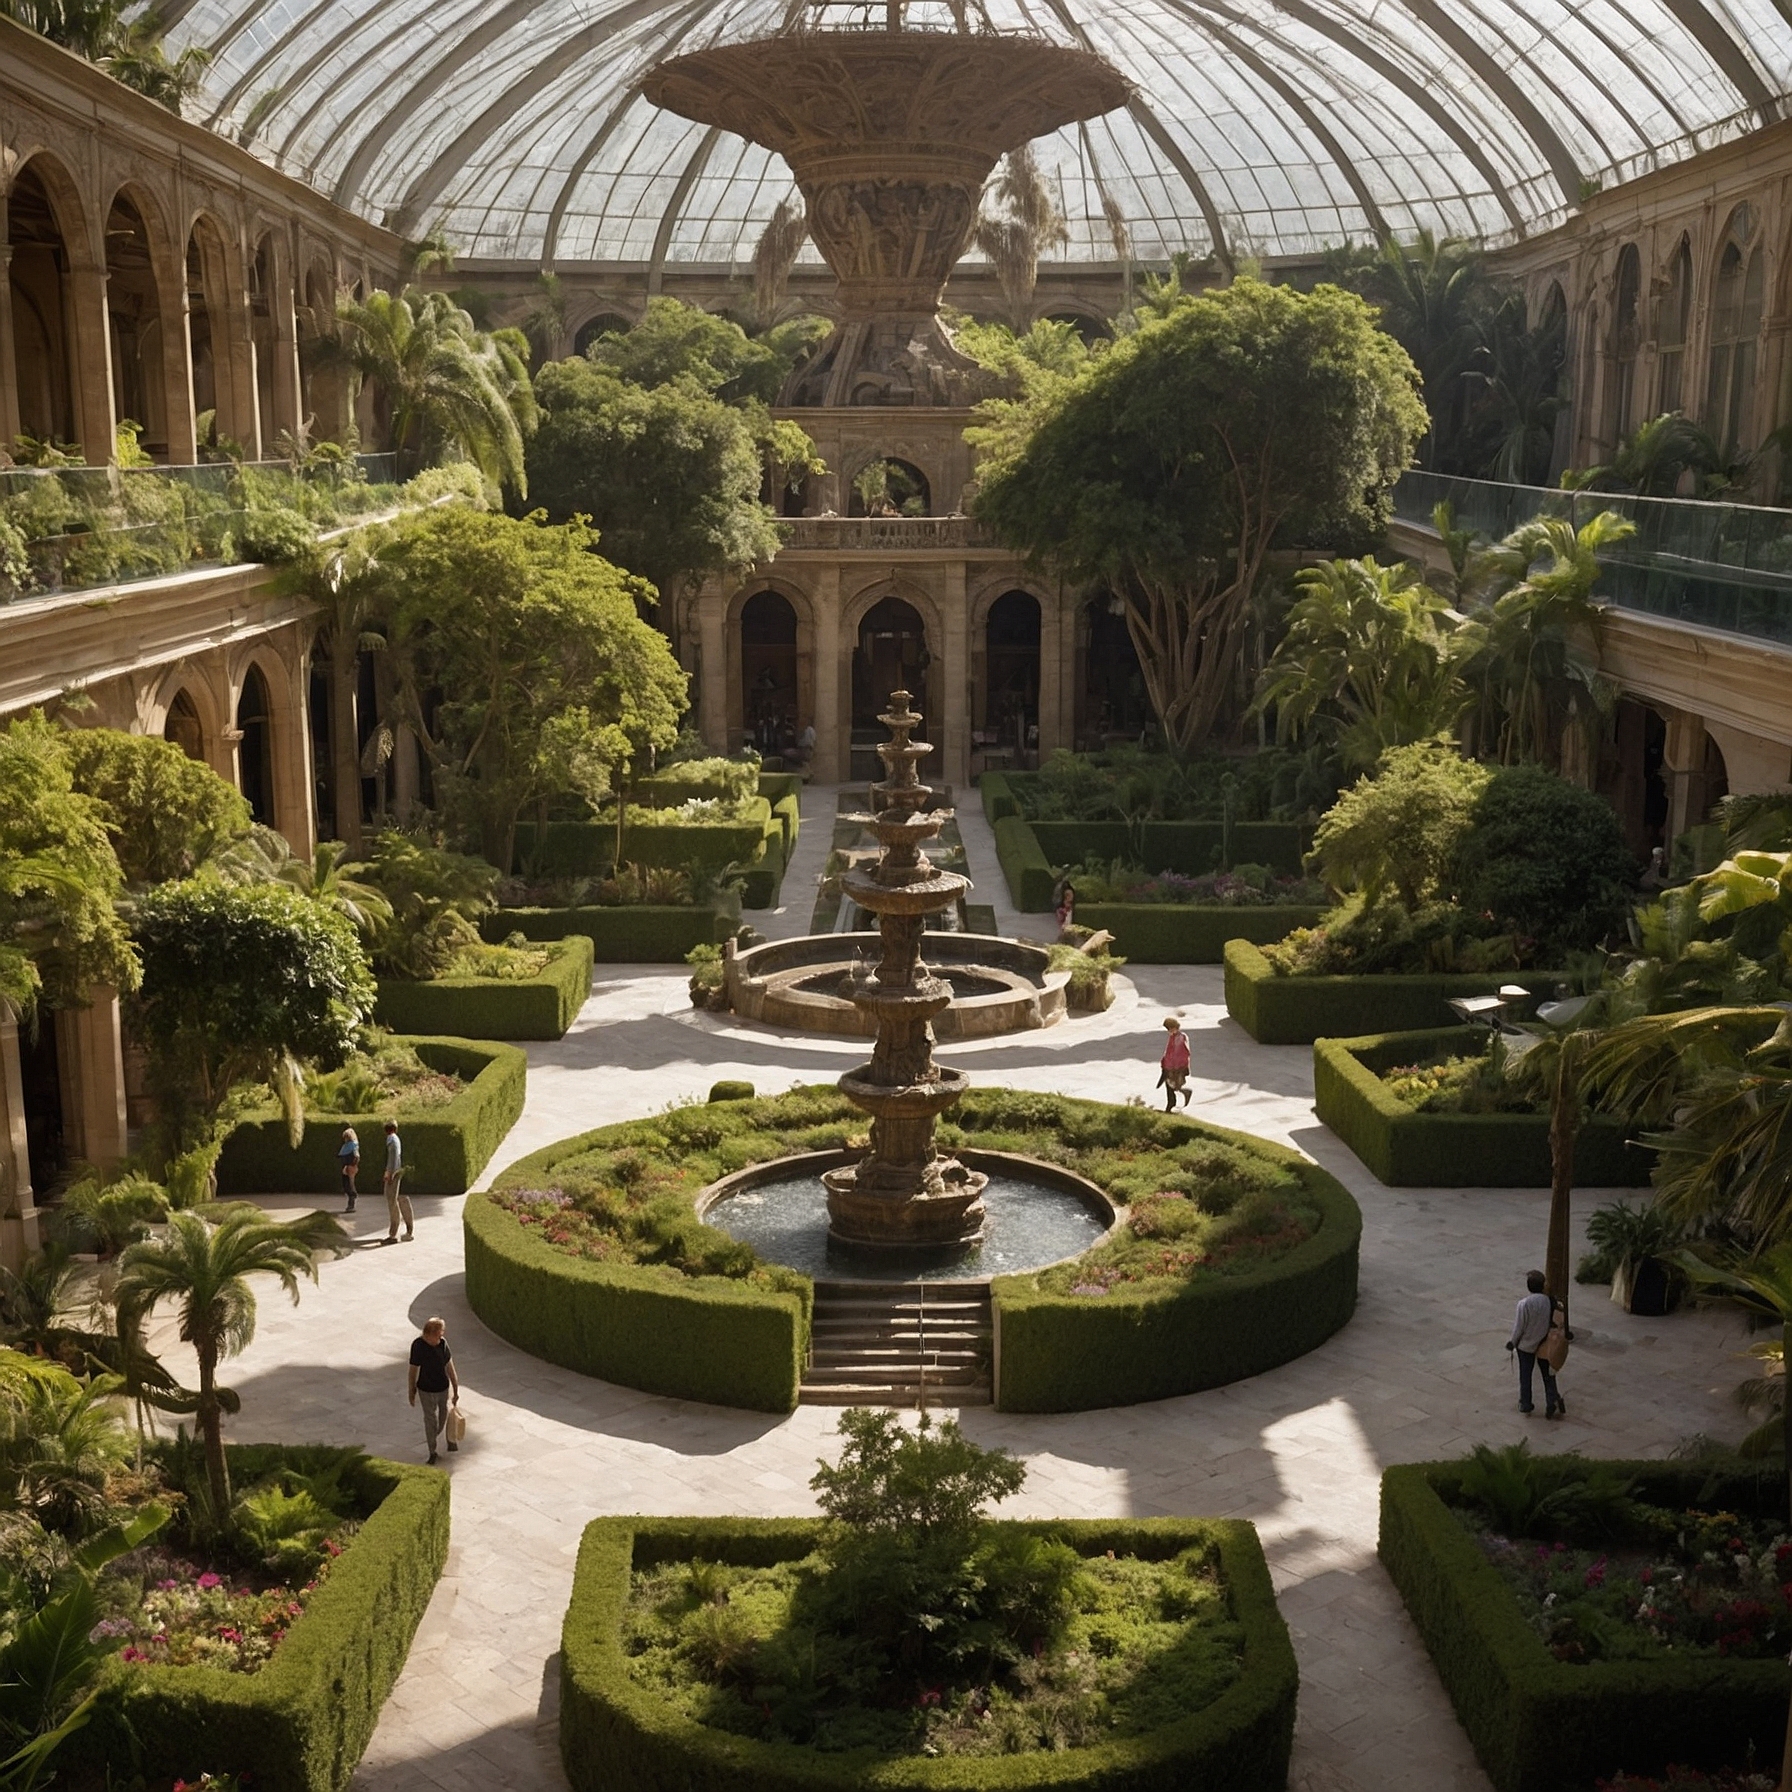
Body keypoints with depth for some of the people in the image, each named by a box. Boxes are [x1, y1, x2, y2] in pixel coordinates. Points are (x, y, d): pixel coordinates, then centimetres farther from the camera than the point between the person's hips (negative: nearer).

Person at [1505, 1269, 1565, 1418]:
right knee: (1548, 1374, 16)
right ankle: (1553, 1399, 6)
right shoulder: (1549, 1301, -12)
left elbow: (1519, 1327, -17)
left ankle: (1525, 1404, 24)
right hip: (1545, 1344, 3)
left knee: (1525, 1375, 14)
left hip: (1526, 1345, -3)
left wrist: (1512, 1342, 0)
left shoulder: (1524, 1304, -25)